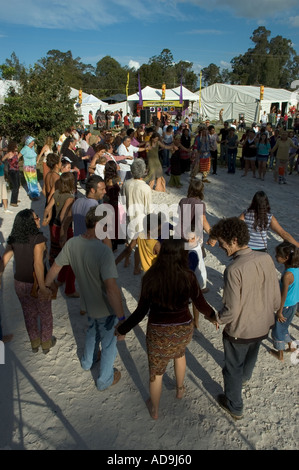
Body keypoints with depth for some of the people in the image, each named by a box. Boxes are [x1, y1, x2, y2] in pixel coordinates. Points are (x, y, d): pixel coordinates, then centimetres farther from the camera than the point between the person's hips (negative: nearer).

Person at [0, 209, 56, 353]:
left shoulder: (13, 239, -6)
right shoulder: (38, 239, -24)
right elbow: (38, 264, -32)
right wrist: (42, 287, -31)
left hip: (19, 283, 5)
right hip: (36, 284, -5)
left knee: (29, 313, 25)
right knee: (45, 314, 20)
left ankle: (34, 343, 44)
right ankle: (46, 343, 38)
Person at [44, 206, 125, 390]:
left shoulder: (72, 244, -14)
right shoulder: (103, 251, -34)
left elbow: (55, 268, 1)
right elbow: (111, 288, -39)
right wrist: (122, 317, -32)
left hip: (89, 302, 6)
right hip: (107, 308, -6)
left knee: (93, 331, 35)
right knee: (108, 344, 19)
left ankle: (88, 361, 59)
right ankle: (105, 380, 41)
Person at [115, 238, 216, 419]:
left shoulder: (150, 277, -20)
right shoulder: (188, 277, -19)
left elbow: (142, 311, -14)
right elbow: (202, 305, -7)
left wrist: (122, 329, 0)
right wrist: (214, 315, 14)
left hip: (158, 332, -1)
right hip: (183, 329, 1)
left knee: (156, 372, 23)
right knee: (179, 352, 36)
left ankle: (154, 409, 45)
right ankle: (180, 389, 56)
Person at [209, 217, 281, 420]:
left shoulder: (234, 270, -33)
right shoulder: (266, 259, -15)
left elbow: (232, 310, -27)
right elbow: (276, 296, -3)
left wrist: (217, 318, -7)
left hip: (239, 330, -6)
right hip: (263, 325, 7)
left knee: (233, 368, 19)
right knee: (251, 354, 35)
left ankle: (235, 407, 41)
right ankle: (245, 376, 65)